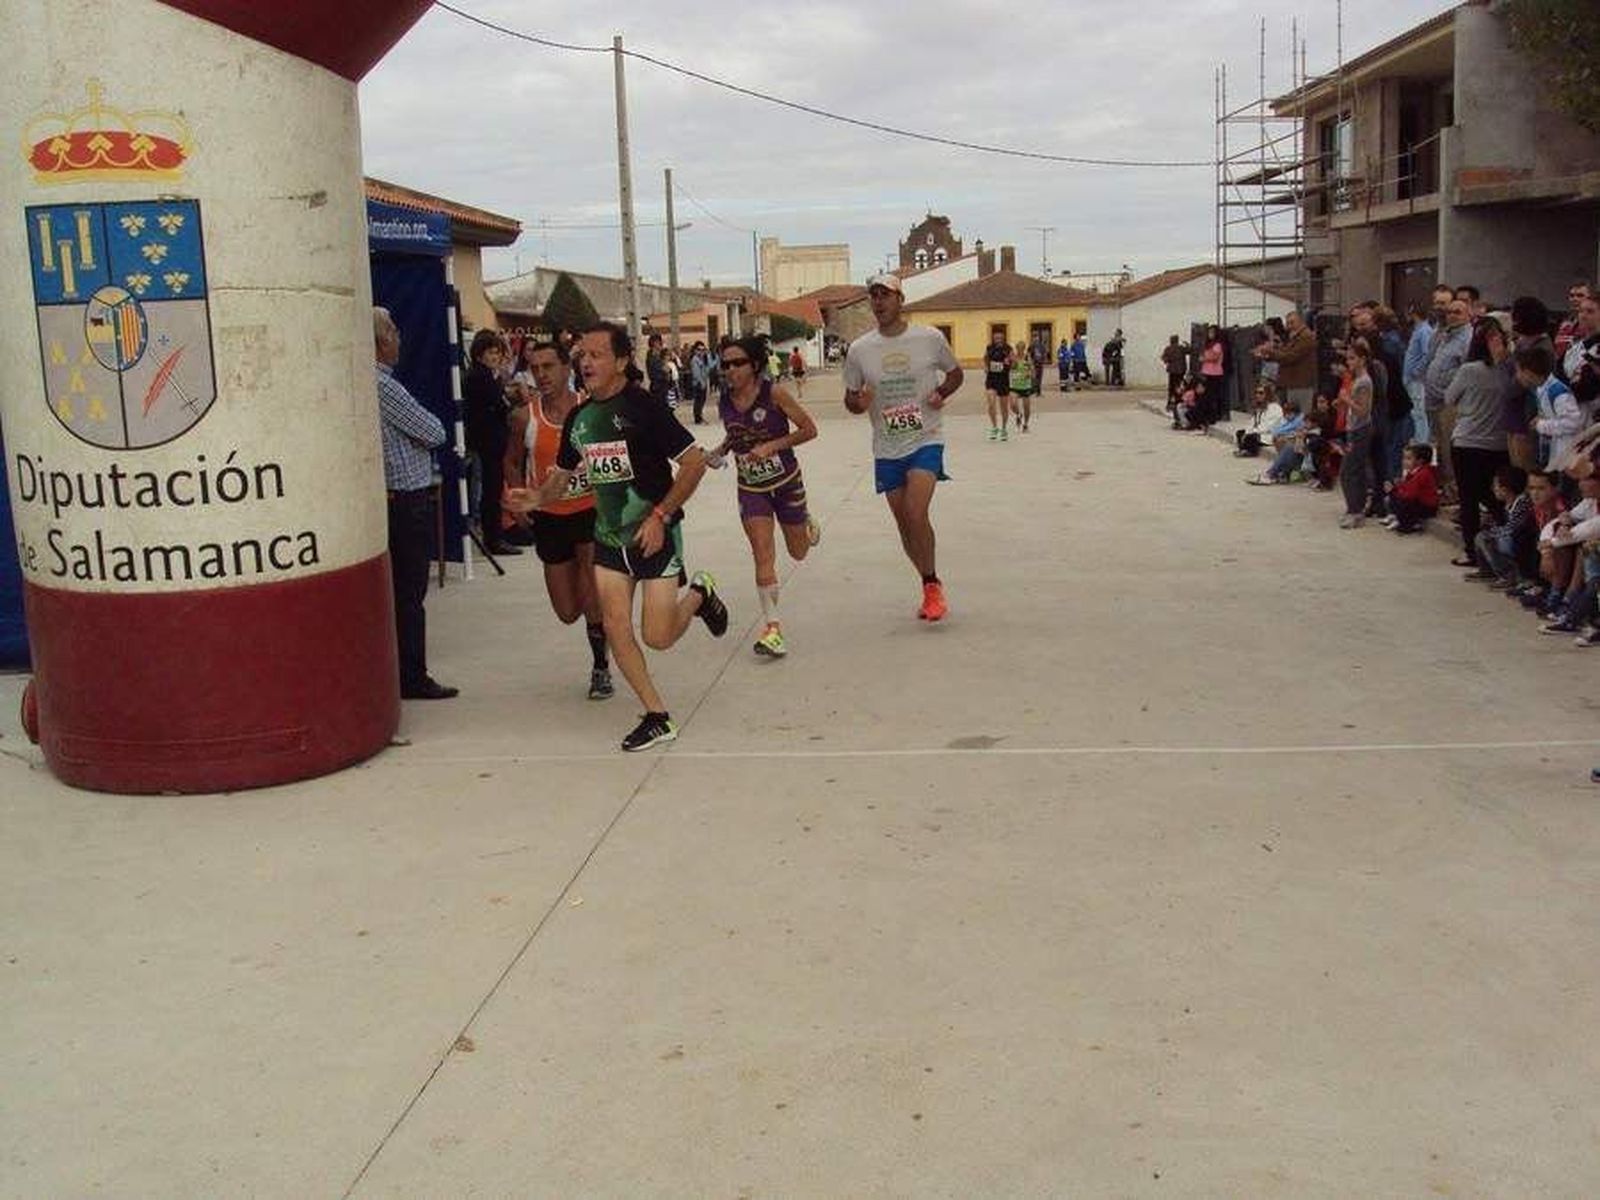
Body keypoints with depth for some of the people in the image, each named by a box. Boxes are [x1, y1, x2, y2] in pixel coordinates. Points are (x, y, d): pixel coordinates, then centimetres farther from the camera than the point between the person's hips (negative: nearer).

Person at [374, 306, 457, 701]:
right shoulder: (383, 387, -18)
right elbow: (435, 434, -12)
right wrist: (426, 421, 7)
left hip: (397, 500, 9)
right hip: (407, 500, -9)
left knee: (402, 592, 14)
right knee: (408, 594, -2)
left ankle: (408, 674, 22)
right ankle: (411, 678, 4)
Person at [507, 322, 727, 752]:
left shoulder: (643, 407, -15)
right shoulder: (579, 418, 5)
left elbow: (695, 461, -15)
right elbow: (562, 474, 16)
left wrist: (660, 515, -18)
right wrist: (537, 498, -6)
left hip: (655, 535, -6)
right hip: (608, 536, 6)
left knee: (657, 637, -6)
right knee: (616, 628, -2)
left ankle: (698, 596, 26)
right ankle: (657, 717, 11)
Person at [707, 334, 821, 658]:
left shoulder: (773, 394, -18)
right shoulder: (726, 404, -5)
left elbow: (809, 429, -14)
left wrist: (772, 446, -24)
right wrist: (718, 452, -4)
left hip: (786, 482, -2)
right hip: (751, 489, 2)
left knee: (798, 552, 15)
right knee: (763, 554, -11)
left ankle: (806, 520, 51)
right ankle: (772, 626, -7)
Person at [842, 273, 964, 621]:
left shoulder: (930, 338, -4)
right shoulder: (859, 350, 0)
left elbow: (955, 372, 12)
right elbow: (850, 397, 10)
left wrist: (941, 393, -8)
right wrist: (859, 403, -14)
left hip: (926, 440, -3)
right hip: (887, 449, 3)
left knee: (916, 513, -20)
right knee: (904, 524, 7)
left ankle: (932, 585, -3)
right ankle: (931, 586, 26)